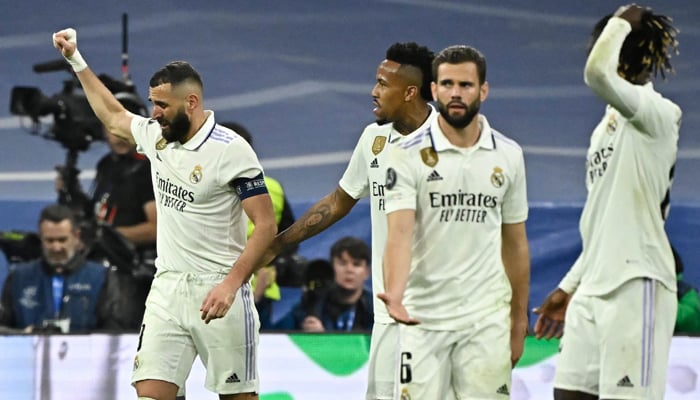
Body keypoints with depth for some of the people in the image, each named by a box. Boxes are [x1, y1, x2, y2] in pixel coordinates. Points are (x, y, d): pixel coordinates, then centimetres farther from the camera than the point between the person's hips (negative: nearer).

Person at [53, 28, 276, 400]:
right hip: (166, 289, 6)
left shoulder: (232, 150, -12)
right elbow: (113, 115, 30)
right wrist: (76, 60, 31)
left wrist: (231, 284, -24)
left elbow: (265, 225, -14)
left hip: (218, 293, -6)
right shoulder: (156, 136, 8)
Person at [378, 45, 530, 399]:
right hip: (423, 316, -2)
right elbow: (399, 233, -17)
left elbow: (515, 243, 13)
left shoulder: (509, 156, 5)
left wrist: (519, 318, 12)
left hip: (486, 319, 2)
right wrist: (394, 293, -35)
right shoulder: (409, 156, -6)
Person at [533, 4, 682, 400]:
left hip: (636, 284, -9)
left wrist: (622, 22, -13)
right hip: (594, 289, 9)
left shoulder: (659, 114, -9)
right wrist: (569, 287, 26)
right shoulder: (608, 125, 21)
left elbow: (598, 73, -30)